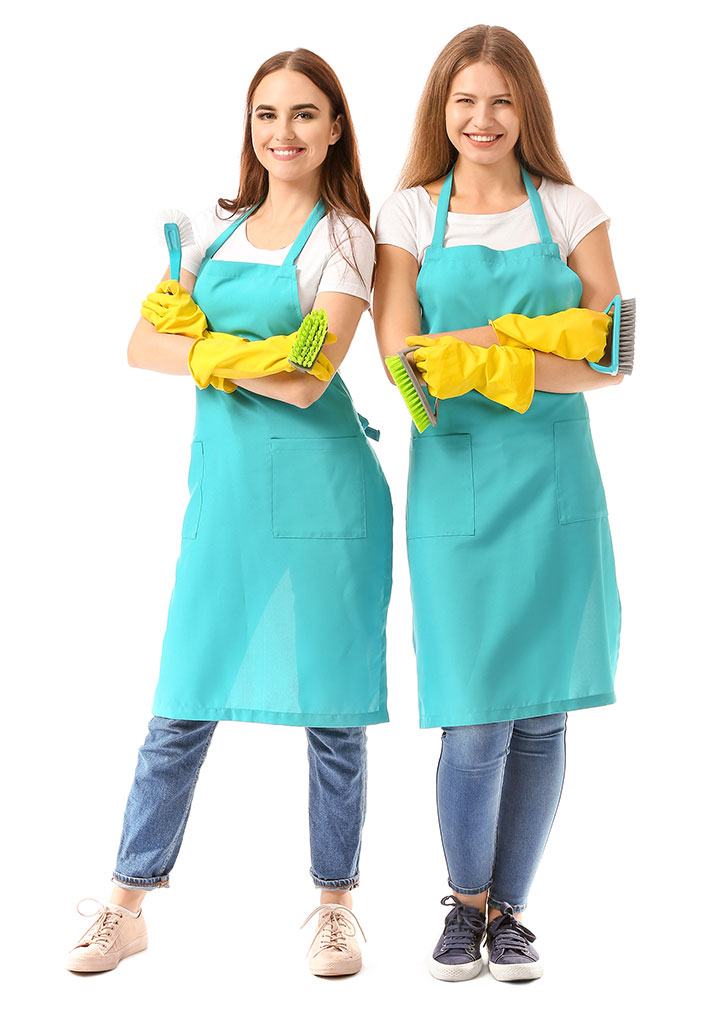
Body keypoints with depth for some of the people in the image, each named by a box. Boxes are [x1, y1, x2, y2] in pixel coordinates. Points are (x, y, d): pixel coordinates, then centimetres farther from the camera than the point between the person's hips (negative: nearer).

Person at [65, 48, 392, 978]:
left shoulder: (344, 238, -2)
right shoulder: (216, 229, 13)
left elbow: (306, 382, -15)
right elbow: (143, 345, 4)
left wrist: (207, 345, -6)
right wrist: (237, 353, -10)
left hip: (319, 492, -4)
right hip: (225, 487, 4)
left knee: (330, 710, 5)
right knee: (182, 705, 7)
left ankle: (335, 904, 21)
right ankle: (127, 903, 17)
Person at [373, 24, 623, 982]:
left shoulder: (569, 212, 7)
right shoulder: (410, 215, 6)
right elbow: (401, 357, -5)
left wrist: (482, 351, -13)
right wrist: (535, 342, -15)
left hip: (554, 480, 1)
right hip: (456, 479, -1)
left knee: (542, 712, 5)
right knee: (476, 721, -3)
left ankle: (510, 907, 23)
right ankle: (465, 900, 21)